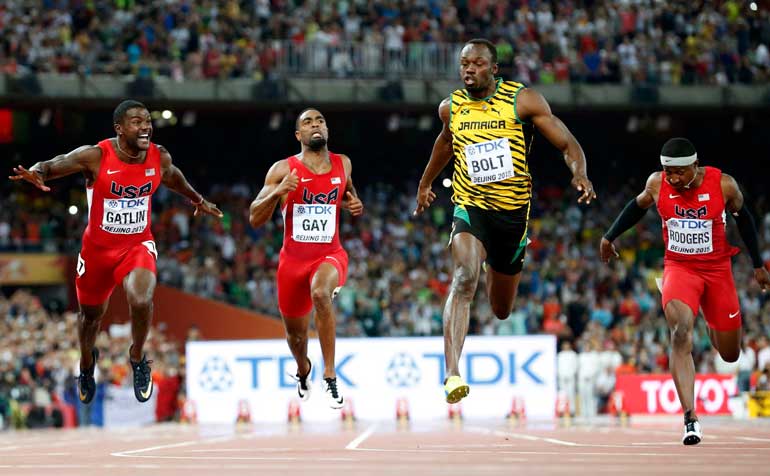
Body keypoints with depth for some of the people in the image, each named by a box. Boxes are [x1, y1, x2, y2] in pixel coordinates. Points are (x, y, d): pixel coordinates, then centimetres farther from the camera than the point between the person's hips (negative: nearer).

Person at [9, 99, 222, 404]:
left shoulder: (160, 157, -11)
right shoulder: (94, 157, -21)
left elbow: (173, 177, 12)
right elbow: (51, 166, -17)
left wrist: (197, 200, 30)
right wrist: (36, 173, -42)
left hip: (138, 245, 0)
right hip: (98, 247, 0)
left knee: (141, 300, -29)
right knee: (91, 313, 19)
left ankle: (137, 359, 0)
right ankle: (87, 364, 53)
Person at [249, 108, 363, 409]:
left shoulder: (342, 165, 3)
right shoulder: (282, 169, -7)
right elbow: (255, 219, -9)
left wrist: (354, 206, 0)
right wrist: (277, 192, -26)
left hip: (330, 254, -1)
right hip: (293, 258, 1)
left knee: (320, 293, -36)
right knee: (295, 334, 15)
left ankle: (330, 376, -31)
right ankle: (303, 369, 52)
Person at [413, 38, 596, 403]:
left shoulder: (523, 100, -7)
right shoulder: (451, 107, 2)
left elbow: (568, 143, -6)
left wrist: (579, 173, -27)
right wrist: (425, 183, 37)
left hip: (513, 211, 0)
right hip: (470, 206, 0)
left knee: (501, 310, 14)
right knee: (464, 278, -29)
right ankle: (452, 374, -40)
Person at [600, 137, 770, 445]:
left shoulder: (723, 185, -14)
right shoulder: (657, 184, -10)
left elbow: (743, 218, 4)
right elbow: (638, 206, 12)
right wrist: (610, 237, 18)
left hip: (717, 269, 1)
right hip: (678, 267, -1)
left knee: (730, 354, 9)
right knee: (681, 335, -27)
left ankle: (713, 326, 48)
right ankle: (691, 418, -32)